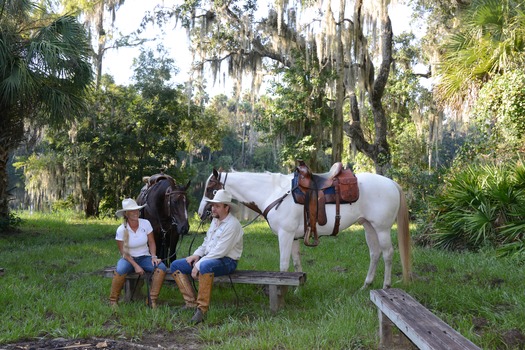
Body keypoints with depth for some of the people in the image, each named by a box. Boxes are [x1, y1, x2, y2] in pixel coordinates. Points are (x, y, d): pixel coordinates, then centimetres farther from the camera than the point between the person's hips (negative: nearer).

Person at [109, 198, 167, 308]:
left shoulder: (146, 223, -7)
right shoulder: (121, 230, -11)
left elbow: (151, 243, 1)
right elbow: (123, 252, -8)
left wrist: (153, 257, -17)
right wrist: (135, 265, -19)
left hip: (145, 258, 2)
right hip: (128, 258, -2)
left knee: (161, 267, -26)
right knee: (120, 270, -36)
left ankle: (152, 299, -16)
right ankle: (113, 301, -14)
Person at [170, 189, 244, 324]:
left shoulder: (232, 225, -18)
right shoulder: (215, 220, 11)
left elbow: (219, 252, -23)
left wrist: (199, 265, -21)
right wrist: (197, 254, 1)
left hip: (226, 261, -10)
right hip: (209, 258, 10)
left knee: (205, 266, -42)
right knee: (175, 265, 3)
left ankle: (202, 309, -32)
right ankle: (191, 301, -2)